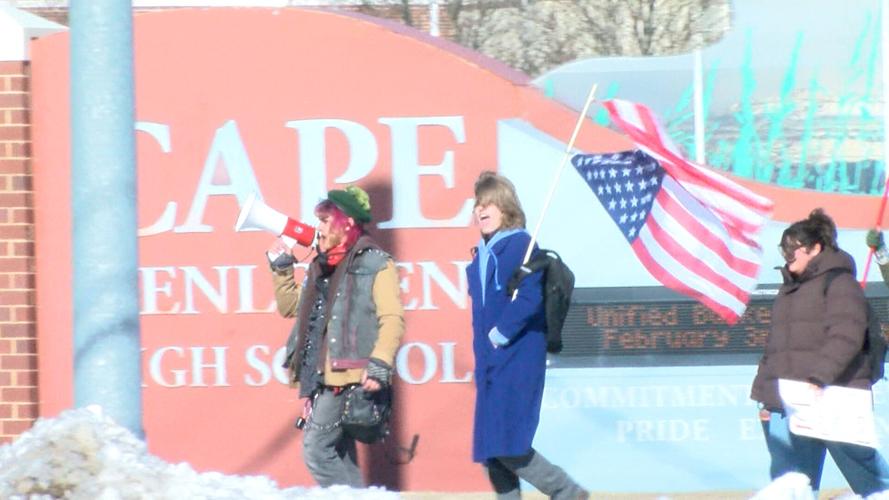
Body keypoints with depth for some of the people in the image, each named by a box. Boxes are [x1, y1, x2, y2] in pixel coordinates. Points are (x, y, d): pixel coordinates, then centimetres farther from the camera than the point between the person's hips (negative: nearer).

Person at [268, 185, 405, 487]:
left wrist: (379, 365, -23)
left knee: (317, 450, -16)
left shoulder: (375, 264, -4)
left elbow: (392, 320, -12)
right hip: (318, 377, 9)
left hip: (348, 377, -9)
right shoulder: (321, 268, 20)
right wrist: (281, 265, 21)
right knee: (339, 456, 8)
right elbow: (289, 306, 31)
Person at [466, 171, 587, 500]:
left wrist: (501, 333, -15)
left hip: (517, 360, -9)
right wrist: (485, 343, 8)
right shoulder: (482, 254, 15)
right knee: (491, 451, 6)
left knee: (506, 446, -14)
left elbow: (530, 298, -21)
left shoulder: (520, 245, -10)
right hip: (489, 363, 9)